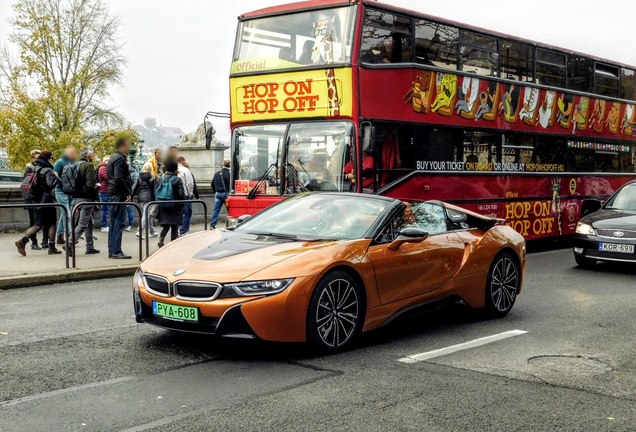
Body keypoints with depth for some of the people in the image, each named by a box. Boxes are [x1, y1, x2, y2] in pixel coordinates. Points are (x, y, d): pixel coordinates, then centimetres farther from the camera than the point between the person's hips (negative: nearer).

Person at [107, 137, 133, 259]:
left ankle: (111, 251, 16)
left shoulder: (114, 157, 20)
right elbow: (119, 178, -21)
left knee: (113, 223, 12)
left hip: (112, 194, 11)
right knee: (119, 223, -9)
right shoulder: (119, 159, -12)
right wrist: (127, 193, -16)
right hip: (118, 194, -11)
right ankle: (116, 251, -9)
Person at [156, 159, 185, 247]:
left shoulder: (160, 180, 0)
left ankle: (161, 239, -9)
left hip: (163, 208, 3)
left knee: (165, 226, 15)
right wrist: (182, 206, -1)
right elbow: (181, 194, -14)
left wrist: (159, 204, 12)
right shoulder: (177, 180, -11)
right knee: (174, 227, 7)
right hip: (175, 207, -3)